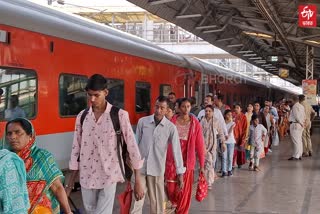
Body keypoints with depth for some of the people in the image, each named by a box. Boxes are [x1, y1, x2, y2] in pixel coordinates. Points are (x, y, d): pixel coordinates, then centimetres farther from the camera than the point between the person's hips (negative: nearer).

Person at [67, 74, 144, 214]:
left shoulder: (119, 115, -8)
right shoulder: (81, 117, 3)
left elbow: (132, 147, -5)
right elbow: (76, 150, 8)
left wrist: (138, 182, -5)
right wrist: (70, 183, 7)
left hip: (108, 177, -4)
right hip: (86, 177, 4)